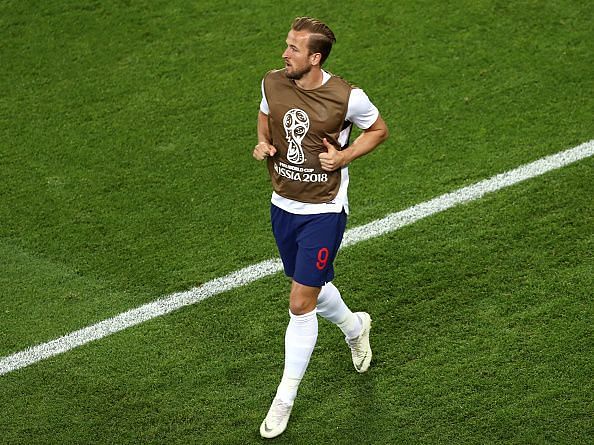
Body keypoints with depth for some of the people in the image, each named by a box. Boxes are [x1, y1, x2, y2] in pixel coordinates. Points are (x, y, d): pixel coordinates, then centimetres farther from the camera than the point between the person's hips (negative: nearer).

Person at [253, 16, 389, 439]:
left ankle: (284, 400, 9)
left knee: (301, 304, -6)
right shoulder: (272, 82, -5)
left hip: (323, 213, -6)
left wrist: (345, 156, -17)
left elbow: (379, 130, 0)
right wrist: (263, 143, -6)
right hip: (283, 206, 6)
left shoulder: (347, 97, -19)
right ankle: (354, 326, 56)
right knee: (311, 289, 22)